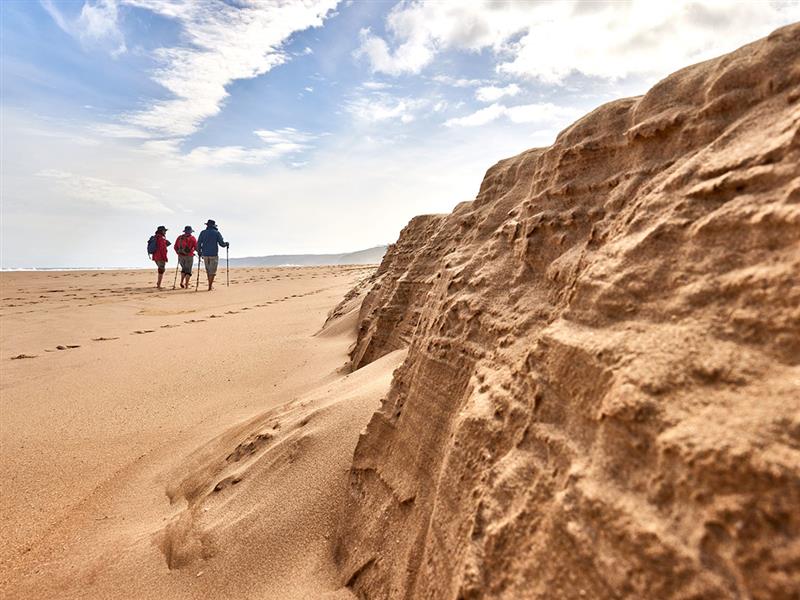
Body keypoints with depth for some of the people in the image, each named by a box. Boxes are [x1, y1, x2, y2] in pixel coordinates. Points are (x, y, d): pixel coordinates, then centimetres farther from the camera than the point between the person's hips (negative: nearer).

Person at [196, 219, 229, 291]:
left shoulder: (203, 232, 4)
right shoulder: (217, 233, -2)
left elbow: (198, 244, 2)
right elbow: (222, 244, -4)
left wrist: (199, 252, 17)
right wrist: (226, 244, 17)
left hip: (205, 254, 3)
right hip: (214, 254, -3)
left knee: (208, 270, 18)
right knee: (212, 271, 2)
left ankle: (210, 284, 21)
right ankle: (210, 286, -4)